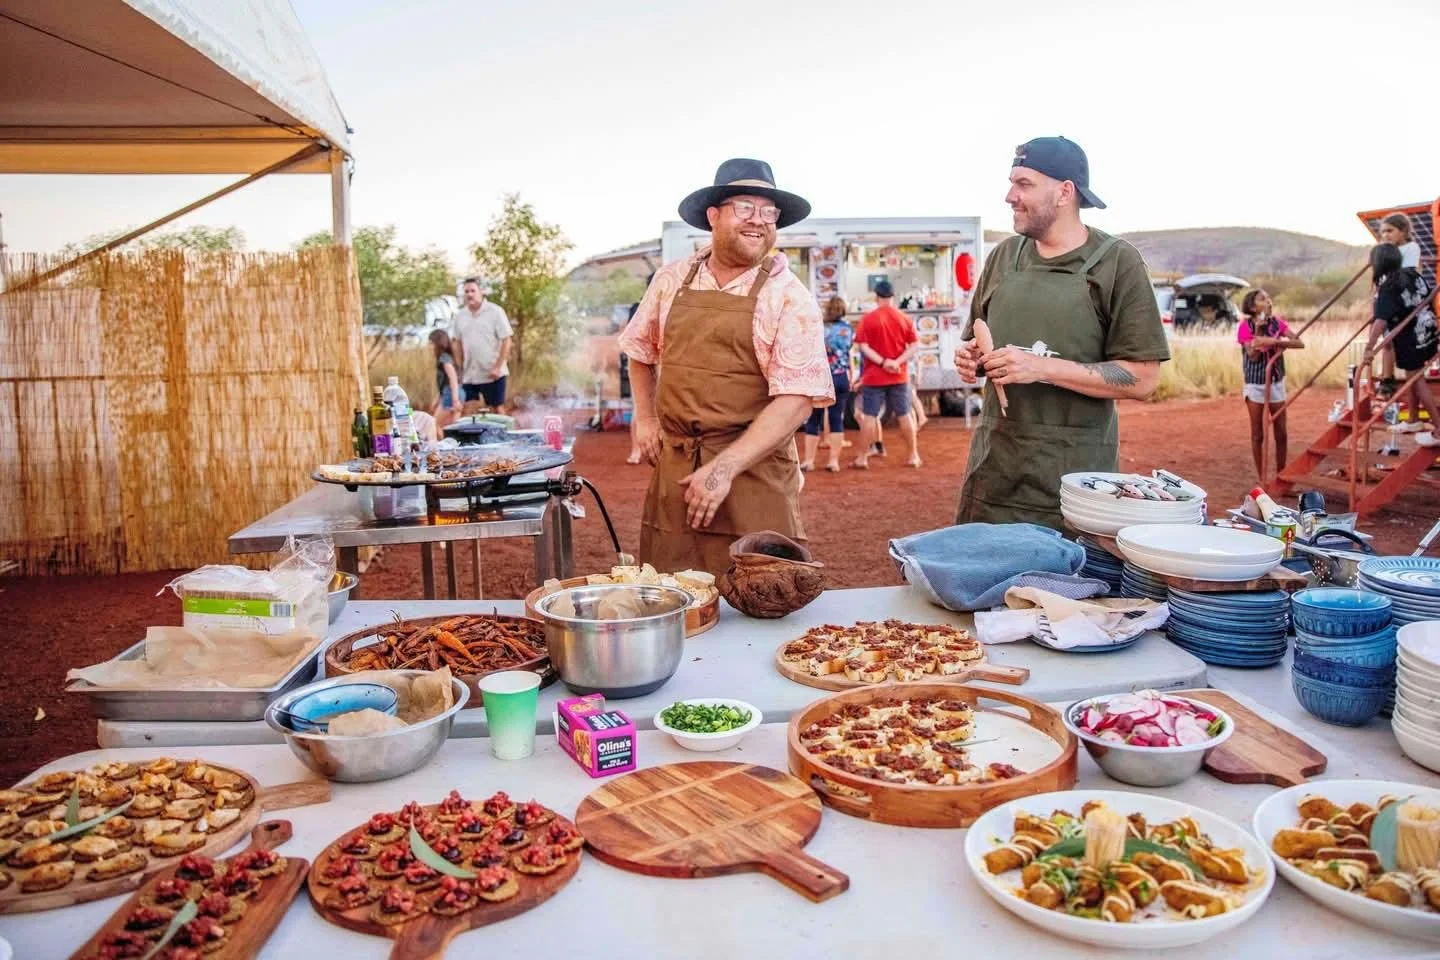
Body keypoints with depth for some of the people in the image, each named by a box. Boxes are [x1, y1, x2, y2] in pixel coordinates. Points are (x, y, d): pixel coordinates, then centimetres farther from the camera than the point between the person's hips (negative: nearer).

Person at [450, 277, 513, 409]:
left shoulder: (495, 311, -7)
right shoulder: (460, 315, 8)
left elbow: (507, 340, -9)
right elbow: (457, 342, 14)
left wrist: (498, 367, -14)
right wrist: (460, 369, 8)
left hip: (492, 373, -5)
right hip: (468, 375, 5)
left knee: (496, 409, 2)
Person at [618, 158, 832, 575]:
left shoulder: (790, 298, -6)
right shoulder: (671, 280, 7)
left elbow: (796, 399, -14)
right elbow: (641, 351, 23)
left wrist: (725, 468, -21)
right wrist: (645, 417, 12)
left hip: (752, 469, -3)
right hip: (672, 470, 4)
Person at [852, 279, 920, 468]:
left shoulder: (868, 319, -5)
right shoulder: (904, 319, 2)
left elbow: (863, 346, -12)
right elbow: (914, 346, -3)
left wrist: (883, 362, -15)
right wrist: (898, 362, -13)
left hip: (874, 376, -2)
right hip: (899, 376, 2)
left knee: (869, 416, 2)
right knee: (904, 415, 9)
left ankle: (862, 458, 4)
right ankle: (913, 456, 14)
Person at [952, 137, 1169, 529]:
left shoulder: (1117, 263, -5)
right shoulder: (1004, 256, 8)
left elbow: (1141, 380, -10)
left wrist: (1043, 368, -19)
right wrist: (971, 357, -3)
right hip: (993, 469, 4)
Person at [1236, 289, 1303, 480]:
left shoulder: (1277, 322, 0)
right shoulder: (1246, 326, -9)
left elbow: (1299, 343, -11)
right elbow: (1253, 356, -16)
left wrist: (1274, 342, -25)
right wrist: (1258, 331, -22)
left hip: (1277, 383, 3)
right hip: (1255, 385, -3)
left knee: (1281, 434, 5)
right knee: (1258, 435, 3)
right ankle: (1262, 479, 12)